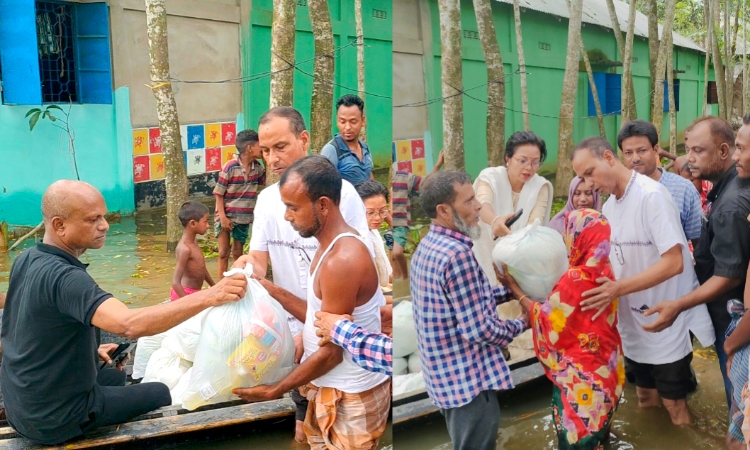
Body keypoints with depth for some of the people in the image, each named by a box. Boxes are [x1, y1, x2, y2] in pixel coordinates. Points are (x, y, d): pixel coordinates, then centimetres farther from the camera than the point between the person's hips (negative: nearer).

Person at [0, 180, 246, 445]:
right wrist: (209, 297, -47)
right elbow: (130, 325, -45)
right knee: (161, 394, 11)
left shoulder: (26, 261, -2)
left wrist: (90, 350, 8)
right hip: (54, 419, -8)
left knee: (115, 375, 32)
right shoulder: (62, 277, -30)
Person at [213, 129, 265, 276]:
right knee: (223, 253, 4)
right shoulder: (230, 167, -17)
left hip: (244, 218, 5)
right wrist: (222, 217, -18)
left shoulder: (257, 167, -1)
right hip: (226, 216, -4)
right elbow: (219, 194, -13)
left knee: (237, 253, 13)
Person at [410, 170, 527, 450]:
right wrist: (521, 324, -7)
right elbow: (478, 330, -24)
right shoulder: (457, 254, -25)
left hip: (445, 375, 9)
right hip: (469, 379, -9)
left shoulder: (427, 247, 6)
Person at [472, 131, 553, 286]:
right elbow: (483, 204, -35)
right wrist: (495, 220, -58)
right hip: (487, 254, -1)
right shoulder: (490, 176, -15)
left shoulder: (541, 186, -10)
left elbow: (535, 223, -24)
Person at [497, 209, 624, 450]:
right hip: (605, 366, 8)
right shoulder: (604, 271, -2)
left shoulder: (575, 280, -28)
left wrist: (515, 288, -11)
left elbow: (546, 322, -17)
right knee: (597, 425, 27)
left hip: (580, 375, -8)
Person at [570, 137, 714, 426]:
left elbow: (673, 262, -26)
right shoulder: (609, 207, 6)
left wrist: (618, 288, -32)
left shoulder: (652, 196, -20)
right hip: (634, 321, 7)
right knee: (645, 401, 19)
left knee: (674, 406, 6)